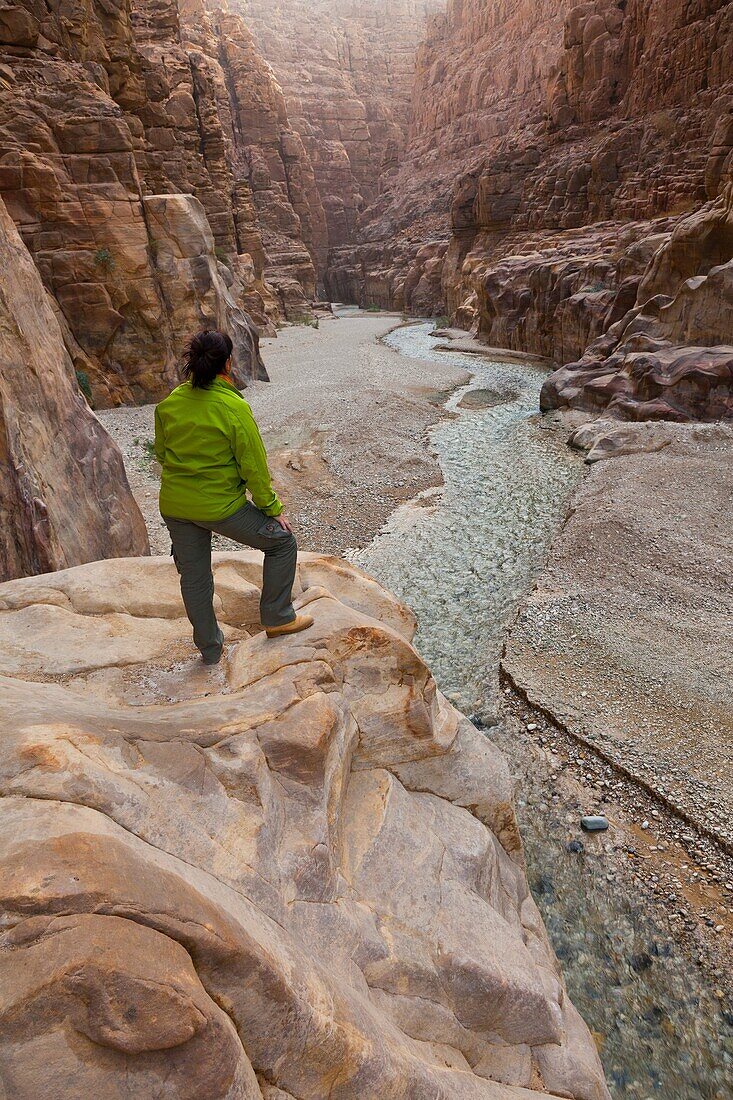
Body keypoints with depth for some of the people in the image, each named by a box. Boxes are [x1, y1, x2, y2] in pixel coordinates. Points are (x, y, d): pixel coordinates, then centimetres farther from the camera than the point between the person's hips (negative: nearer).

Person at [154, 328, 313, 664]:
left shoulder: (169, 403, 0)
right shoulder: (234, 407, -17)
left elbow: (161, 453, 12)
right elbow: (253, 466, -14)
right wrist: (272, 509, -3)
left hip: (174, 506, 6)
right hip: (221, 506, -6)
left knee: (194, 578, 18)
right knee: (282, 542, 13)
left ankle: (210, 649, 33)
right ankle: (277, 617, 17)